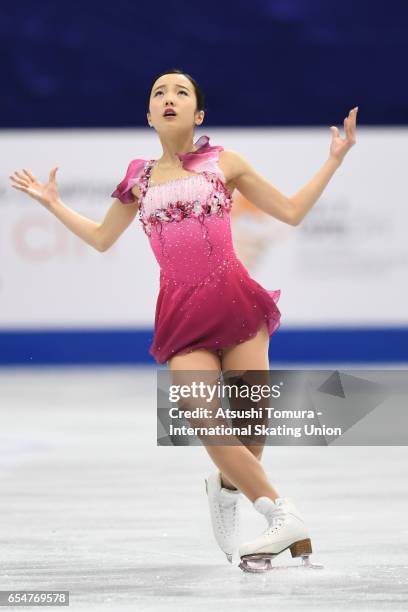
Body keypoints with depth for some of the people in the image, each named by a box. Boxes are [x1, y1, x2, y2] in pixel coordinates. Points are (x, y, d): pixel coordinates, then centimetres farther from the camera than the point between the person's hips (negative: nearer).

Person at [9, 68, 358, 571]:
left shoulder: (223, 163, 8)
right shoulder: (140, 178, 13)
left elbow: (291, 211, 13)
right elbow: (101, 239, 26)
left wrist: (335, 158, 9)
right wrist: (51, 202, 27)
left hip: (235, 302, -1)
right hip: (181, 314, 1)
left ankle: (228, 487, 31)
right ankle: (284, 518, -3)